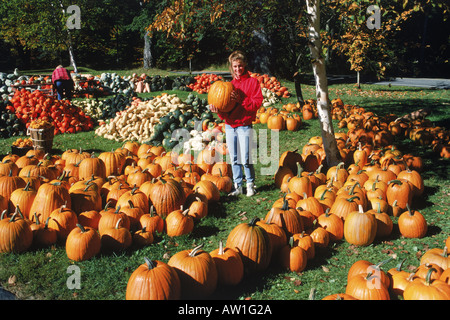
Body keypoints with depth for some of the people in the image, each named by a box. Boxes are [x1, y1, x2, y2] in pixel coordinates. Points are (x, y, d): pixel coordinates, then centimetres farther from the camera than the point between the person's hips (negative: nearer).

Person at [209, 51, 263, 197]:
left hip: (244, 126, -5)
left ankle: (250, 185, 11)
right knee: (234, 159, 8)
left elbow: (257, 102, -11)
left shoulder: (252, 81, 0)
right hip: (229, 126, 5)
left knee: (245, 159, -7)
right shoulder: (230, 84, 13)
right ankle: (238, 186, 18)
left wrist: (240, 100, -22)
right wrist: (217, 110, -10)